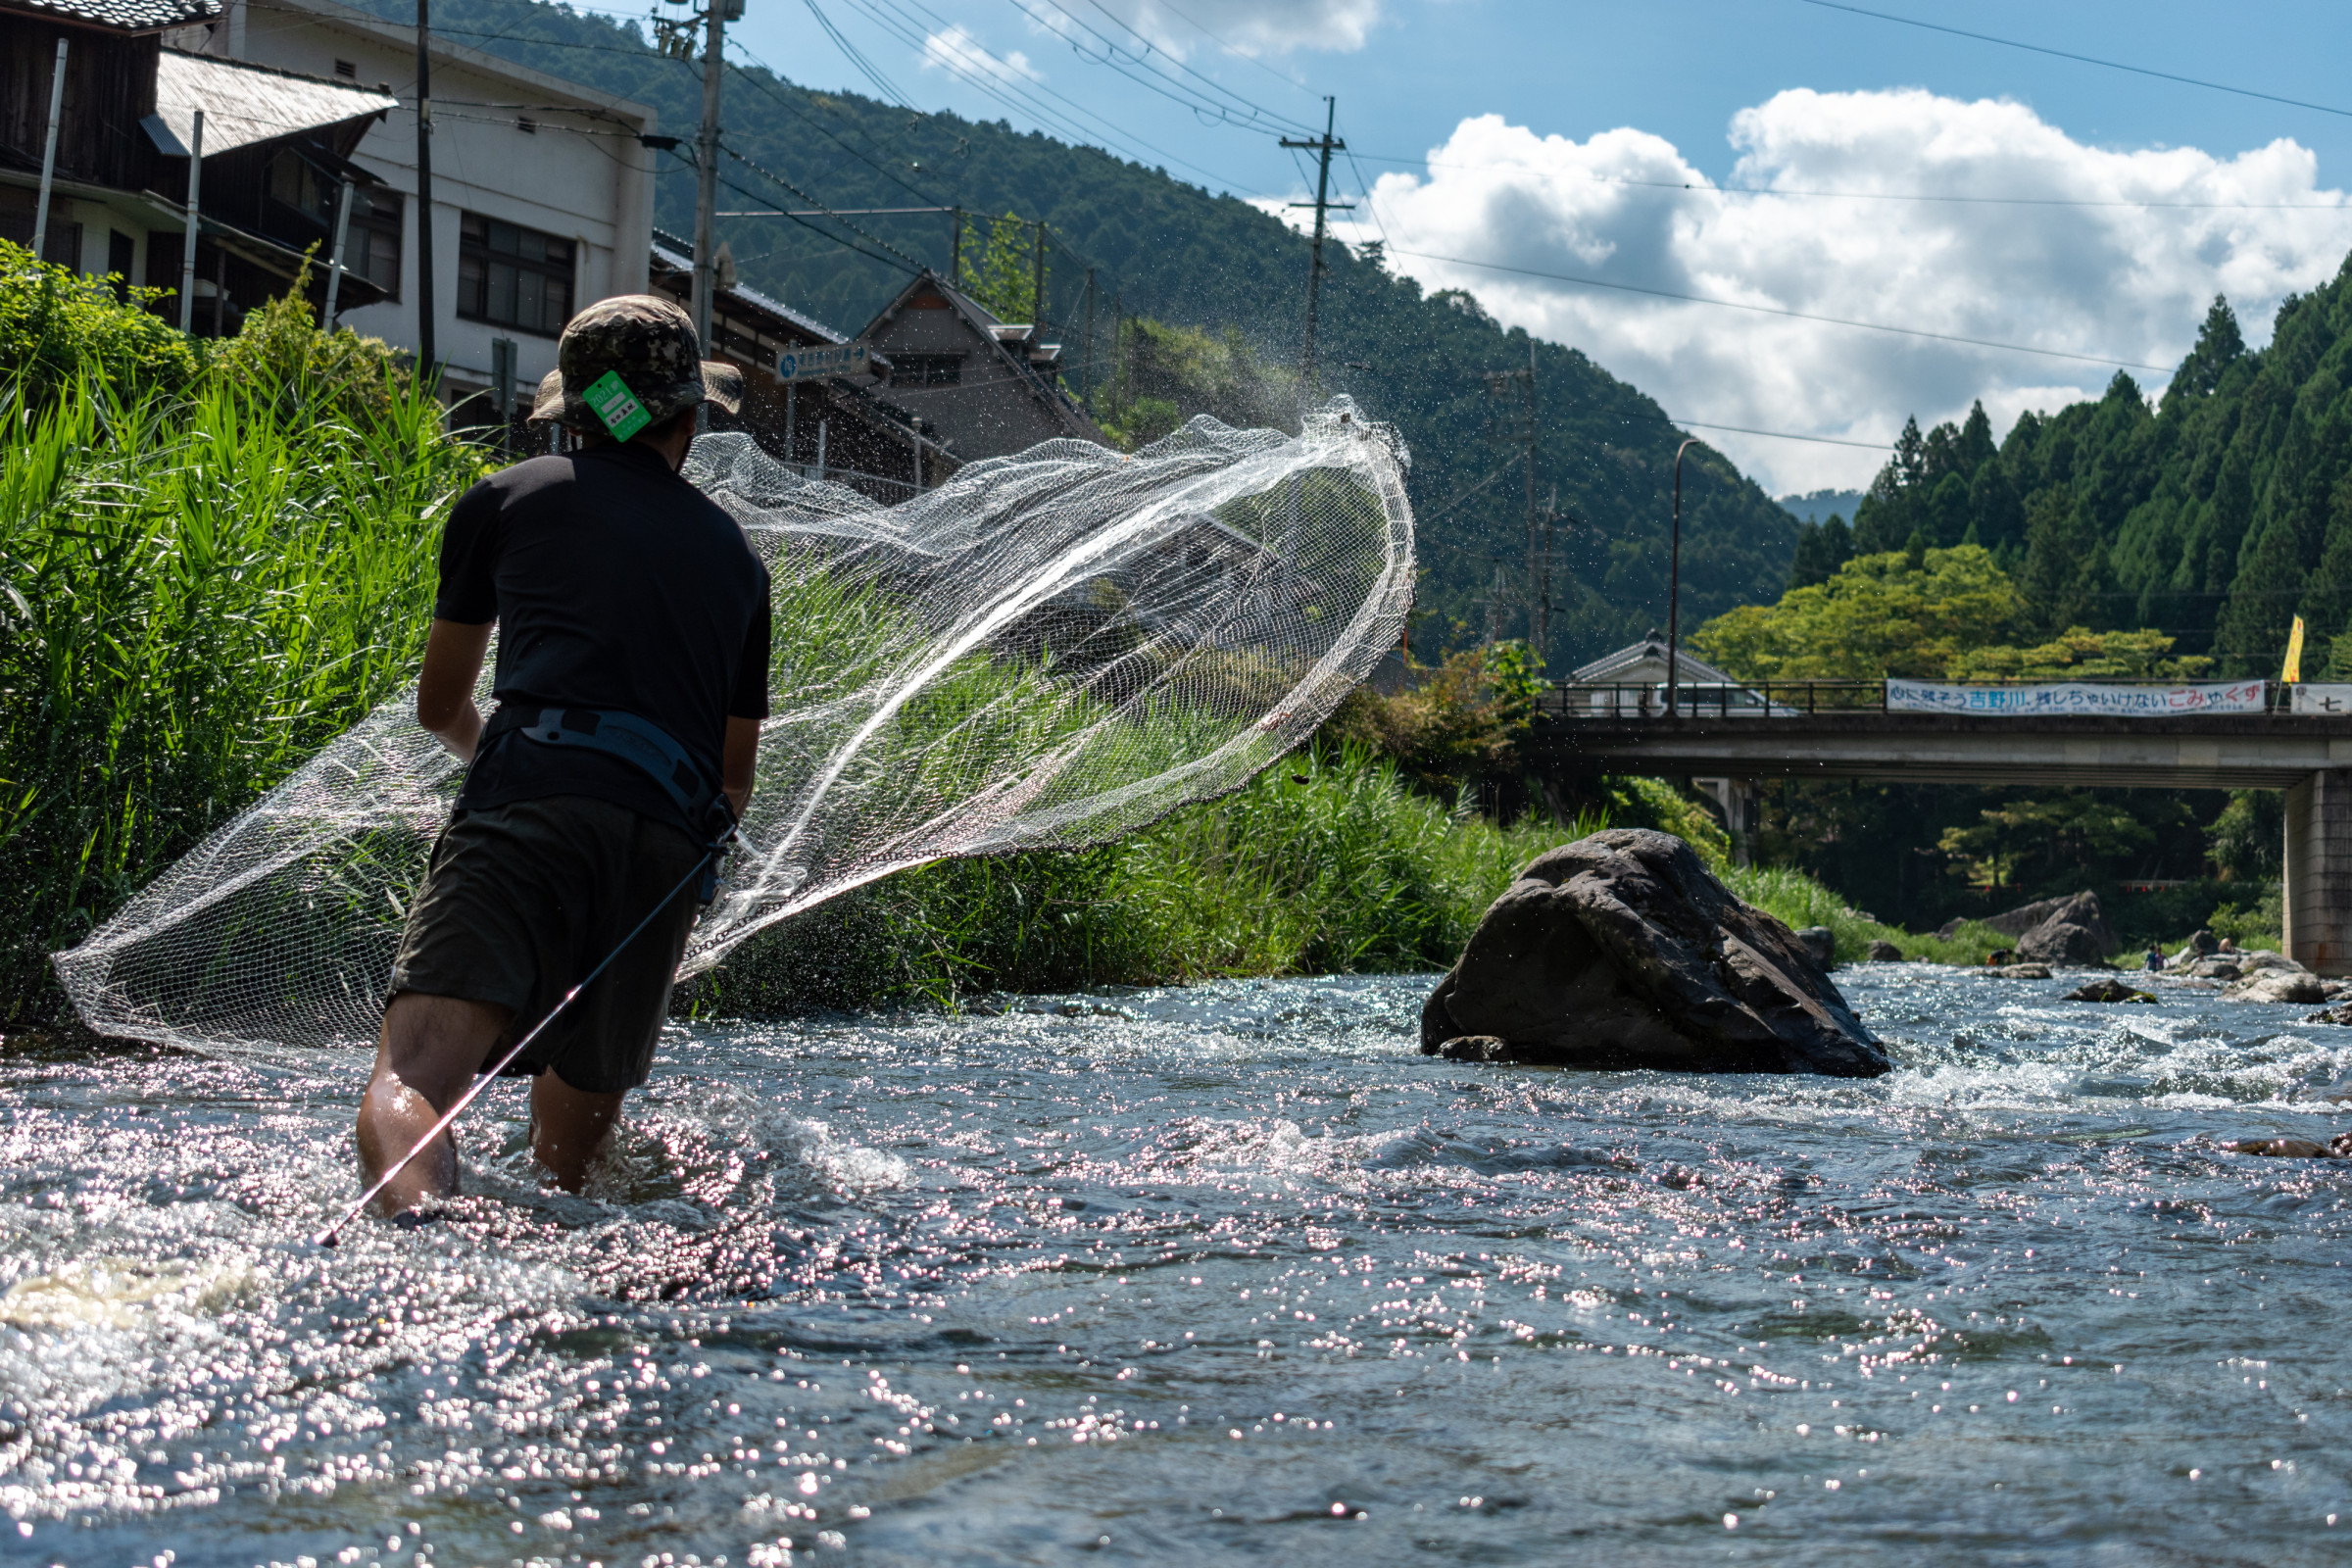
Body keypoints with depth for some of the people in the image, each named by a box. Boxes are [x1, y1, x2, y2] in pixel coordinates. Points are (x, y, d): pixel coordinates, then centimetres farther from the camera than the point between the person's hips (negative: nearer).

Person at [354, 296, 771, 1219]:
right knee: (566, 1156, 13)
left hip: (534, 804, -4)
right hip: (669, 847, 4)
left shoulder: (506, 500, 20)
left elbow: (439, 707, 30)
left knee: (411, 1085, -22)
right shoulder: (735, 557, 28)